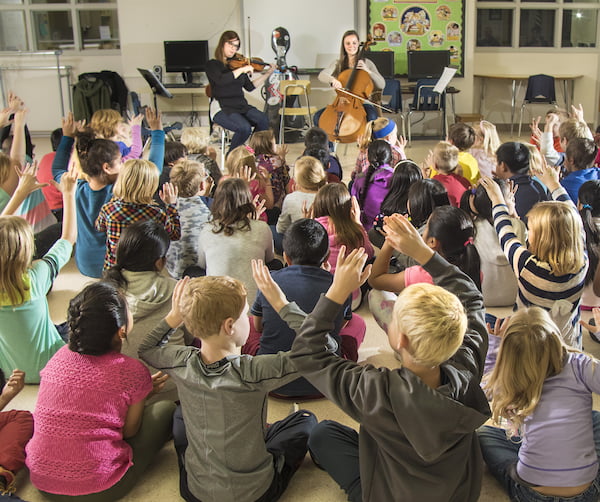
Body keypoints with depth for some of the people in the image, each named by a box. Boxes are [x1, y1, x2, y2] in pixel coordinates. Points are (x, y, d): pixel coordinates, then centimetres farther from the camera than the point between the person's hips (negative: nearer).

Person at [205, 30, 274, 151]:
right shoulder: (212, 64, -2)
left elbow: (249, 86, 16)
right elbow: (221, 80, -23)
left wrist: (267, 74, 11)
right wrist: (242, 70, -24)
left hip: (240, 105, 6)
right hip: (221, 108, -6)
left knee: (263, 120, -23)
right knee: (245, 128, -31)